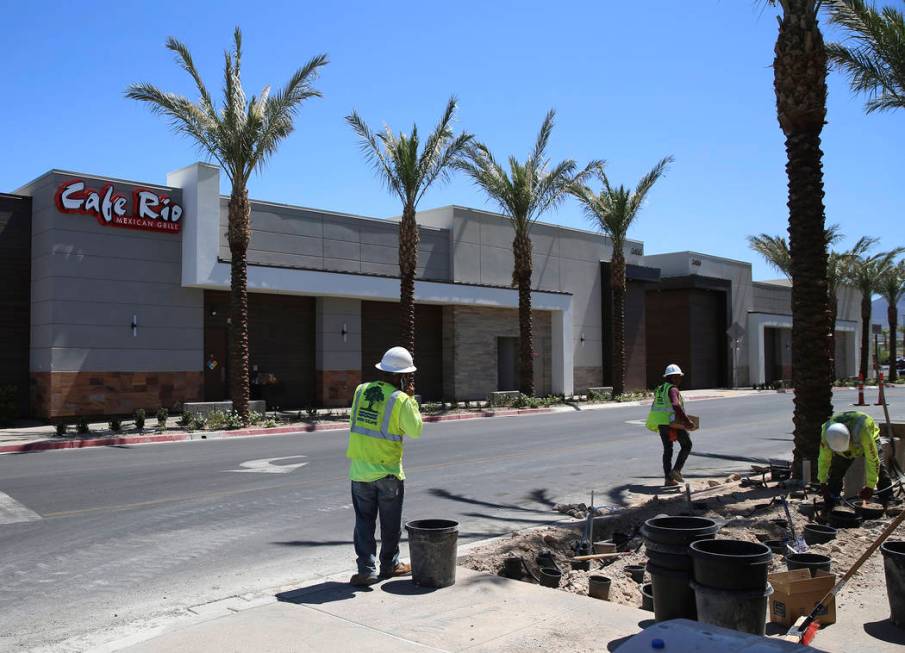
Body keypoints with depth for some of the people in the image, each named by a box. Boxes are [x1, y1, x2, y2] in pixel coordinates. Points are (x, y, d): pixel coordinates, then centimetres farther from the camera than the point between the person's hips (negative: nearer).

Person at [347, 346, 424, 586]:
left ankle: (367, 569, 6)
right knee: (390, 523, 14)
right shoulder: (400, 399, -14)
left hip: (360, 470, 3)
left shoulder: (361, 390, -1)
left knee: (364, 521, 10)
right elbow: (415, 430, -6)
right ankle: (389, 565, 27)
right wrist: (411, 399, 1)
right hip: (389, 472, -3)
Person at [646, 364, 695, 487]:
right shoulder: (672, 389, -12)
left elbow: (654, 408, 20)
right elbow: (676, 406, -28)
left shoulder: (659, 389, 14)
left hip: (660, 423, 7)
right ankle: (676, 470, 1)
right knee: (686, 445, 12)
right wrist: (687, 421, -28)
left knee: (667, 450, 14)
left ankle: (668, 478, 11)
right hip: (674, 422, -7)